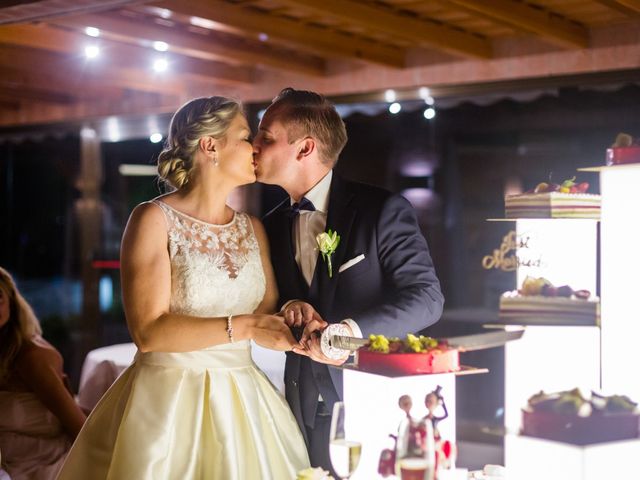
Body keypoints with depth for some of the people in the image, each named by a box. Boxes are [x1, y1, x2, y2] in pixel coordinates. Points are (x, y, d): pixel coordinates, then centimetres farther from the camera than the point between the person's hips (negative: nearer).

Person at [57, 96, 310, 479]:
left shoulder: (253, 229, 9)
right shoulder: (154, 219, -8)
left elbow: (268, 309, 10)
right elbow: (149, 331, -16)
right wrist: (242, 326, -24)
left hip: (241, 403, 5)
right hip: (169, 402, -5)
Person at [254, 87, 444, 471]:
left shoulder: (383, 210, -10)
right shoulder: (272, 226, 8)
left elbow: (427, 297, -15)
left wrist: (352, 330, -27)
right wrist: (287, 310, -11)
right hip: (306, 409, 5)